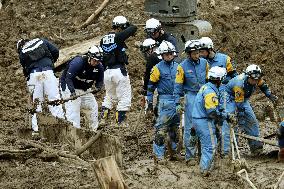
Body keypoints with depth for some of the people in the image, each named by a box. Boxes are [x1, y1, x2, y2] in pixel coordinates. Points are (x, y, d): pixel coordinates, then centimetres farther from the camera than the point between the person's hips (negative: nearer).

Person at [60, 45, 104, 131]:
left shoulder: (99, 67, -9)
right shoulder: (78, 62, -29)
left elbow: (100, 80, 1)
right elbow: (68, 78, -32)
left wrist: (98, 87, -24)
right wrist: (72, 91, -45)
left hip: (85, 90, 6)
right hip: (71, 87, -6)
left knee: (93, 106, 2)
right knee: (73, 108, -19)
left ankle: (94, 129, 16)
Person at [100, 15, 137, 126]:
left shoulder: (103, 40, 10)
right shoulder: (118, 37, -11)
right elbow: (134, 28, -7)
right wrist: (128, 27, 15)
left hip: (107, 71, 7)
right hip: (119, 70, -7)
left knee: (109, 96, 21)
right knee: (124, 97, 2)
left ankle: (103, 119, 17)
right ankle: (121, 121, 1)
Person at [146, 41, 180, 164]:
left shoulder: (177, 66, 11)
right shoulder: (158, 68, -4)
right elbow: (151, 86, -2)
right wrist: (150, 102, -5)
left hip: (177, 100, 5)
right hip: (165, 101, -5)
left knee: (175, 127, 13)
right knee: (161, 128, -8)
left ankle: (173, 151, 23)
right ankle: (158, 155, -7)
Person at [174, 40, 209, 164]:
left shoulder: (204, 63, 3)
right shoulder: (183, 67, -6)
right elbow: (178, 86, -1)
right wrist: (178, 103, -4)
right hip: (191, 96, -3)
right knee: (190, 126, -5)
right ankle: (189, 155, -2)